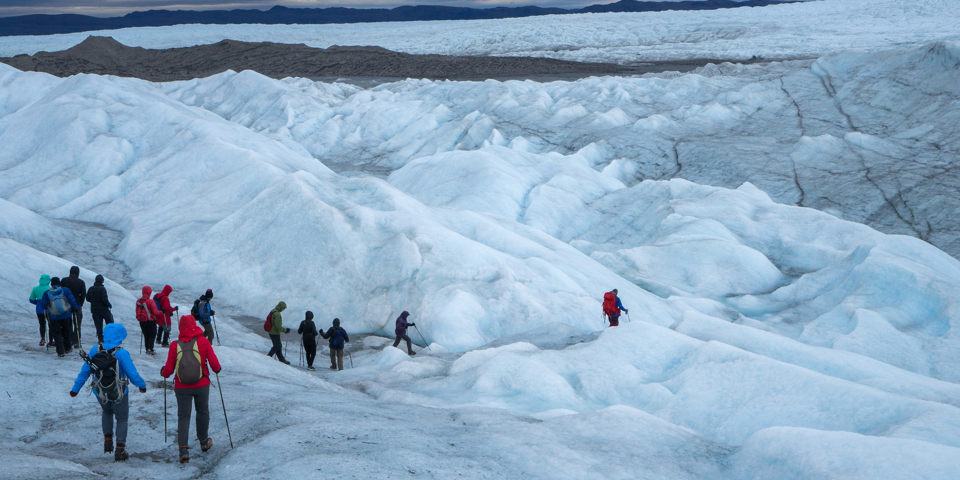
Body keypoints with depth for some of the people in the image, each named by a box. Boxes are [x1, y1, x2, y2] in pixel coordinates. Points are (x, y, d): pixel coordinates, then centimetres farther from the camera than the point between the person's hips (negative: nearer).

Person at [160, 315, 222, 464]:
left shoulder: (175, 345, -9)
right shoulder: (203, 341, -10)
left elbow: (169, 370, -4)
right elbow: (214, 363, -8)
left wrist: (163, 372, 18)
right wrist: (217, 369, 14)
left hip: (182, 387, 0)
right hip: (202, 385, 0)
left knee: (183, 416, 6)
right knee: (202, 412, 21)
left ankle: (183, 450, -6)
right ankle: (203, 441, 38)